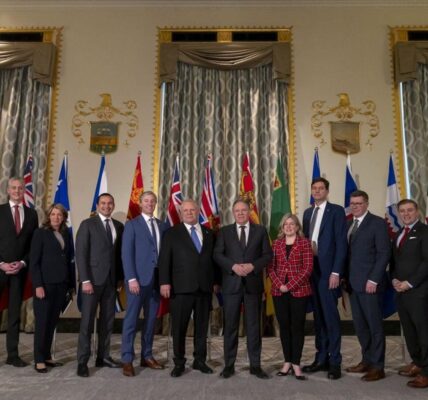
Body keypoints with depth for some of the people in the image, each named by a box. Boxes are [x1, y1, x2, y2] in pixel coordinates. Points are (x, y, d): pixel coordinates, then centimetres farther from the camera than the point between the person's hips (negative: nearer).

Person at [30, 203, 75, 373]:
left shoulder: (66, 234, 10)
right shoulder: (40, 233, -3)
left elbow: (69, 260, 9)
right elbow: (34, 261, -7)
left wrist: (71, 283, 6)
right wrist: (38, 285, -14)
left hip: (61, 284, 4)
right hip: (45, 284, -4)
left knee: (53, 322, 10)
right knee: (42, 322, 2)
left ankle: (47, 356, 20)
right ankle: (39, 360, 12)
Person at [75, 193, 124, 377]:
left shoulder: (118, 226, 10)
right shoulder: (87, 224, -2)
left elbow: (119, 253, 11)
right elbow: (81, 254, -8)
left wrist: (120, 277, 4)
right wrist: (85, 280, -15)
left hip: (111, 279, 5)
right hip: (93, 278, -4)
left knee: (108, 320, 9)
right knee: (87, 321, 0)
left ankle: (103, 357, 20)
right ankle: (82, 361, 9)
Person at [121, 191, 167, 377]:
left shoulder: (162, 226, 12)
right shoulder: (132, 225, 0)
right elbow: (126, 254, -7)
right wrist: (132, 279, -15)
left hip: (157, 278, 4)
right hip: (138, 278, -4)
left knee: (151, 319, 11)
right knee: (131, 320, 0)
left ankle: (147, 356, 22)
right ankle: (127, 360, 9)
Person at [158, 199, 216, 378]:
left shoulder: (209, 234, 13)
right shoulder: (172, 233, 4)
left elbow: (213, 259, 12)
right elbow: (164, 259, -3)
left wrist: (215, 281, 7)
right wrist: (164, 282, -12)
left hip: (205, 287, 3)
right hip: (181, 287, -3)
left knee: (202, 327, 10)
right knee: (179, 327, 4)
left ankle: (200, 360, 24)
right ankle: (179, 363, 18)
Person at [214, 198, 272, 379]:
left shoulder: (260, 230, 8)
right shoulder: (224, 231, 7)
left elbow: (267, 255, 2)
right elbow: (217, 254, -1)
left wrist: (253, 266, -13)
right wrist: (233, 266, -15)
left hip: (253, 283, 0)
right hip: (231, 283, 0)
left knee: (253, 325, 6)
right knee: (230, 326, 5)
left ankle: (255, 365, 17)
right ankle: (229, 364, 17)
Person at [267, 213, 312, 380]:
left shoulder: (304, 243, 0)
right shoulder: (276, 244, 9)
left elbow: (308, 268, -6)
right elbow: (270, 267, 6)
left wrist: (290, 285, -12)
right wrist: (279, 285, -9)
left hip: (299, 290, -3)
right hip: (279, 291, 3)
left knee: (297, 326, 2)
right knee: (284, 326, 7)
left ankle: (296, 364, 11)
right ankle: (287, 362, 17)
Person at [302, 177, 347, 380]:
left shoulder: (336, 211, -3)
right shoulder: (307, 212, 16)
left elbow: (341, 243, -9)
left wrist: (336, 272, -15)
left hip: (327, 270, -6)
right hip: (310, 270, 6)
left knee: (331, 316, -1)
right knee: (318, 316, 12)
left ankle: (335, 362, 10)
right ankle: (321, 358, 21)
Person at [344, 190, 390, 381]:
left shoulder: (378, 223, -5)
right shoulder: (349, 224, 14)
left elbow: (384, 253, -11)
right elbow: (347, 252, 13)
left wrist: (373, 279, -16)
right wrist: (345, 277, 5)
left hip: (370, 283, -6)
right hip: (353, 283, 7)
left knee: (374, 324, 2)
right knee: (360, 325, 13)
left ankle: (377, 367, 12)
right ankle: (367, 361, 25)